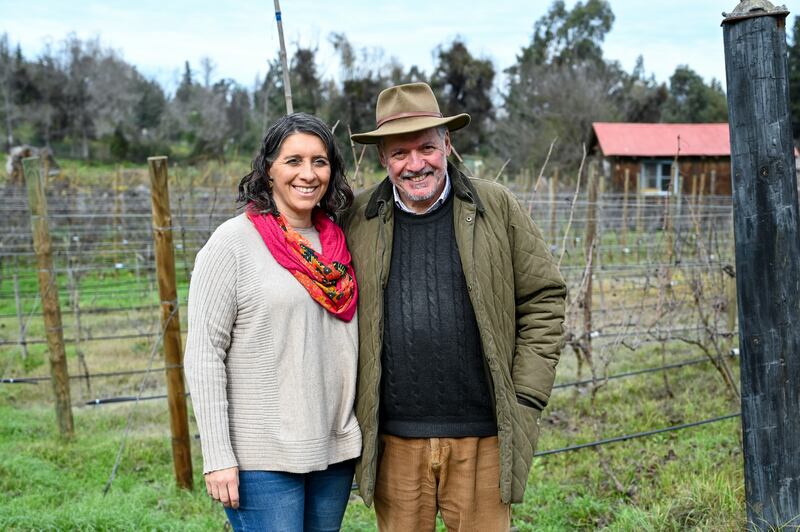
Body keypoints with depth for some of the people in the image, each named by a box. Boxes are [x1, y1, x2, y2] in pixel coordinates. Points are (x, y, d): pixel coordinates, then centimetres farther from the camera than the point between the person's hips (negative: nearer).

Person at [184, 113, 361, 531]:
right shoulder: (232, 242, -8)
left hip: (335, 449, 5)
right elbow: (203, 355, -11)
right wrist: (217, 458, -15)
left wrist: (362, 434, 12)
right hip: (263, 457, -5)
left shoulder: (337, 242, 7)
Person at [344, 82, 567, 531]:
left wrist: (526, 400, -1)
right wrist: (350, 407, 4)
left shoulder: (498, 208, 1)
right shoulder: (357, 220, 3)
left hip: (482, 438, -1)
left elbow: (544, 300, 4)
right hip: (394, 441, 1)